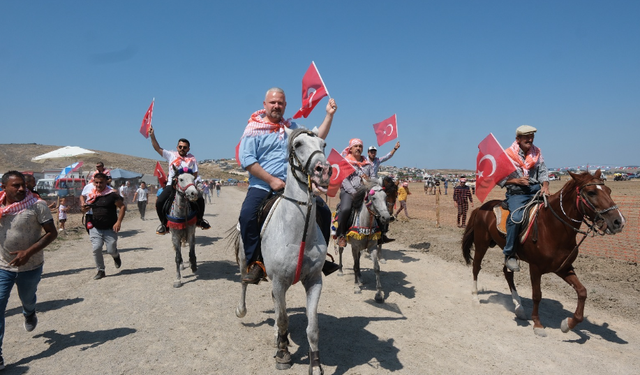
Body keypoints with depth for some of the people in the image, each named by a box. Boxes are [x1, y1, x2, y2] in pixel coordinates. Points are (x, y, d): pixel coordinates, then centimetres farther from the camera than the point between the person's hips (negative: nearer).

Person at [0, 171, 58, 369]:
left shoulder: (37, 205, -17)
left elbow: (52, 233, -16)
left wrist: (28, 252, -25)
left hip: (31, 266, -2)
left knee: (27, 298, 22)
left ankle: (29, 315, 59)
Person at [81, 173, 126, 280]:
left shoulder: (112, 194, -10)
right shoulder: (91, 195, 6)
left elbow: (123, 207, -7)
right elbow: (85, 210, 16)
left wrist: (118, 222, -15)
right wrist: (84, 209, -10)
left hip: (110, 229, -4)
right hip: (95, 228, 4)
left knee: (111, 250, -1)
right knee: (96, 249, -6)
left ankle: (116, 256, 37)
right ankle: (101, 271, 10)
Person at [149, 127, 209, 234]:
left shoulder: (192, 159, 6)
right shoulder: (171, 155, 9)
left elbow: (195, 174, 3)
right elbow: (158, 148, 8)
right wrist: (152, 136, -1)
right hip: (171, 185, 1)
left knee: (200, 199, -21)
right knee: (159, 202, -18)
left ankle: (199, 220, 3)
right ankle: (164, 224, 3)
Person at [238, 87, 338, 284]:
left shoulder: (293, 127, 17)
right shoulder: (254, 128, 1)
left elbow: (317, 138, 18)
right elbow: (246, 158, -10)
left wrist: (329, 115, 7)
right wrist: (271, 180, -16)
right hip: (262, 186, -4)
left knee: (323, 211, -2)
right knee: (247, 215, -30)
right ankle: (255, 263, -15)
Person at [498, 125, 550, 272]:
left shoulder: (537, 152, 13)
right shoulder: (507, 155, -2)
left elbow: (543, 171, 12)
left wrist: (545, 185, -8)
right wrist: (516, 180, -16)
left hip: (536, 190, 5)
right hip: (516, 193, -5)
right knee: (516, 218, -29)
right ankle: (509, 255, -16)